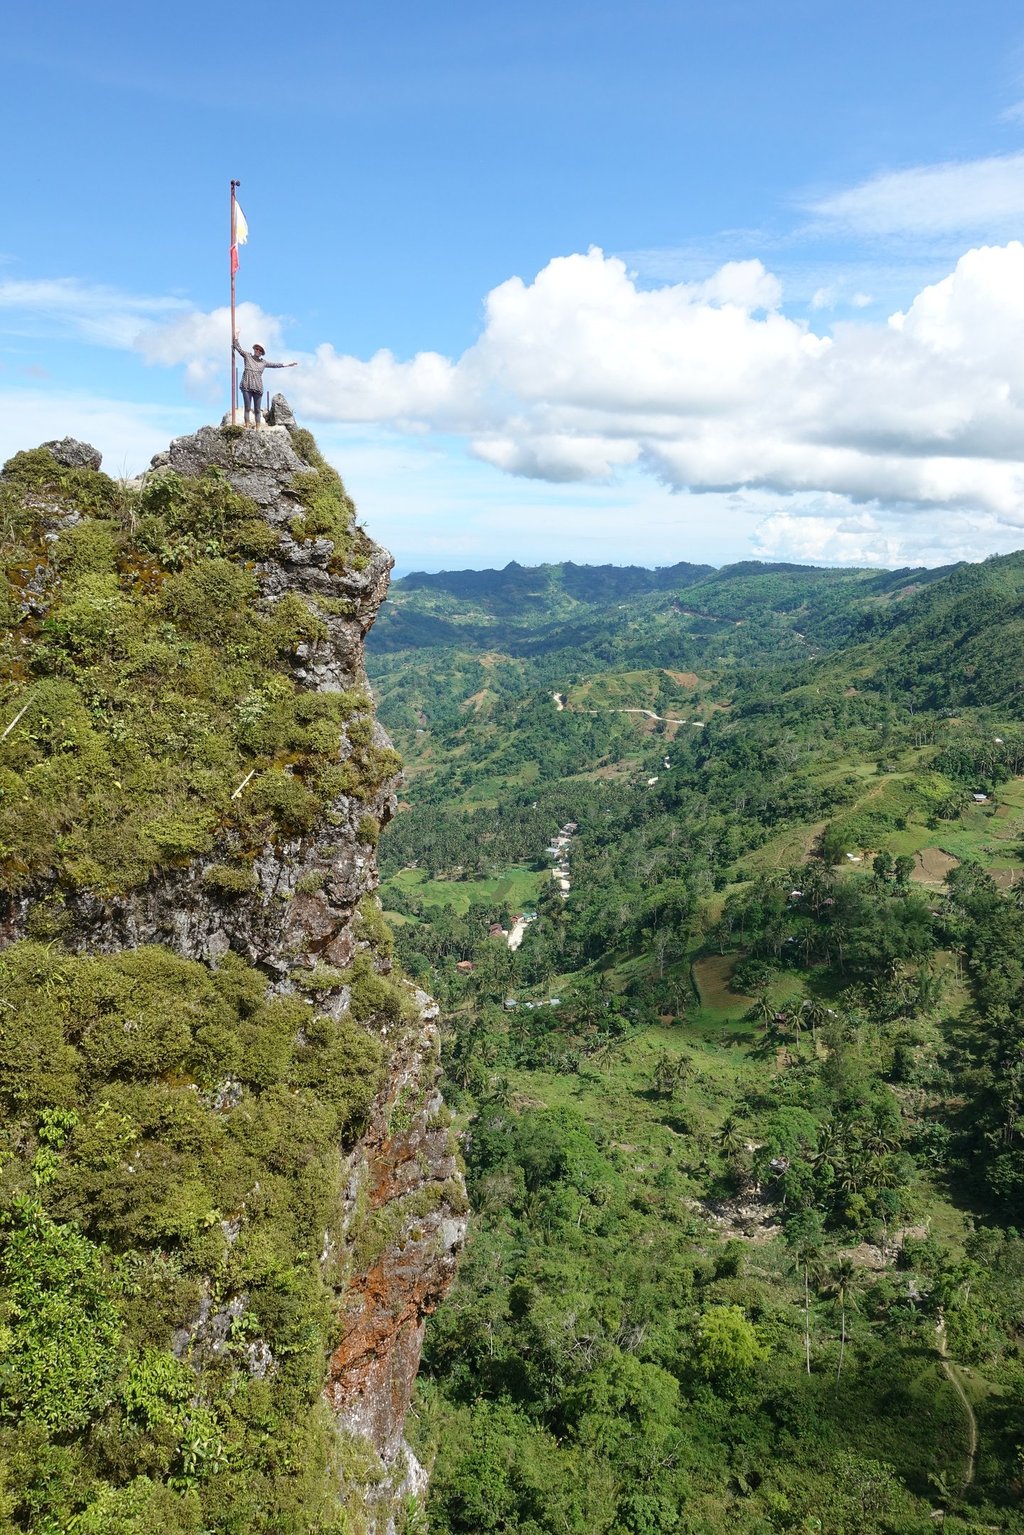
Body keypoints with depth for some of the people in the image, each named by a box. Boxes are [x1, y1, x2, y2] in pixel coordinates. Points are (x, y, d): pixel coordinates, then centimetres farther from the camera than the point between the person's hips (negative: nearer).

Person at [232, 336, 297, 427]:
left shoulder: (263, 362, 16)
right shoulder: (247, 356, 11)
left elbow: (275, 365, 21)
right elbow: (238, 348, 9)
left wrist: (288, 364, 23)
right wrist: (236, 337, 4)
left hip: (258, 388, 2)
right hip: (247, 387, -2)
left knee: (257, 410, 3)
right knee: (247, 408, -7)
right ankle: (247, 427, -12)